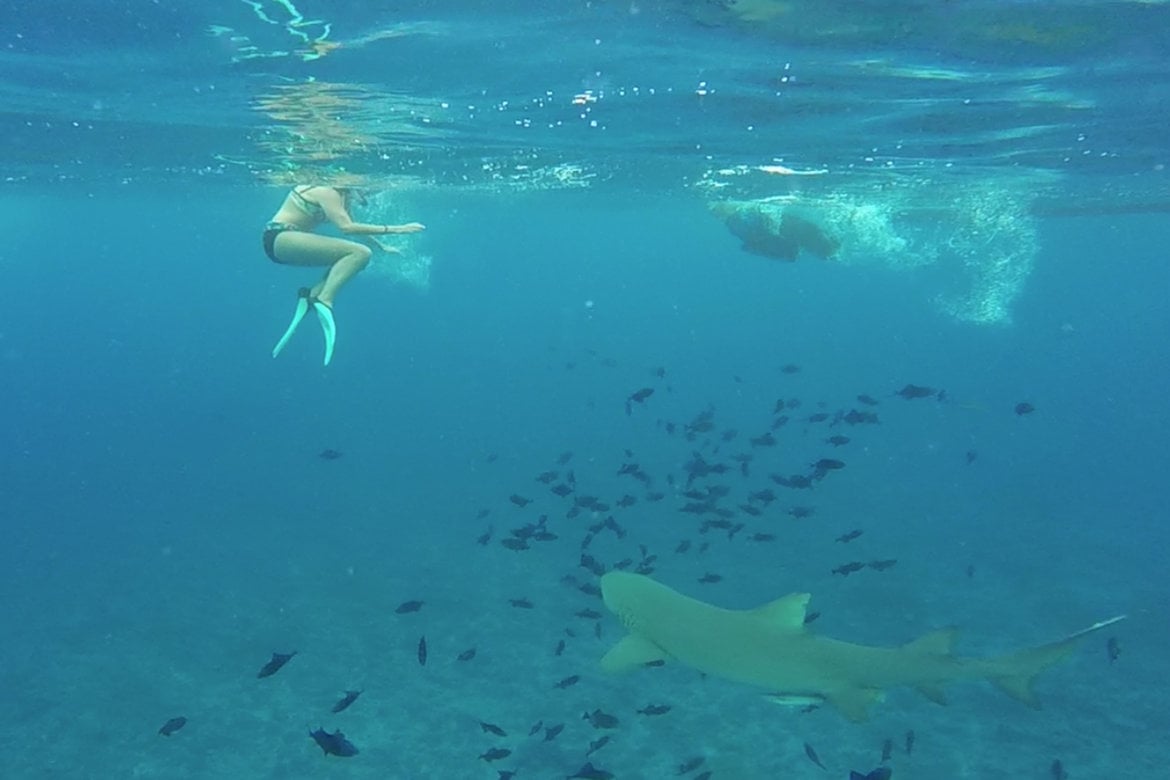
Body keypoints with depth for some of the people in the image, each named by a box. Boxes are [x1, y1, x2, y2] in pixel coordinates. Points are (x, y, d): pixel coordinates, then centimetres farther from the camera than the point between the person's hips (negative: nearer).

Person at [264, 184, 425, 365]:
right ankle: (323, 301, -34)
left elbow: (353, 226, 31)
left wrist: (382, 246, 36)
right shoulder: (328, 193, -14)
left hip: (285, 241, 10)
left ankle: (311, 295, -6)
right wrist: (393, 229, -28)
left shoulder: (337, 196, 15)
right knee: (359, 253, -20)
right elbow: (347, 227, -28)